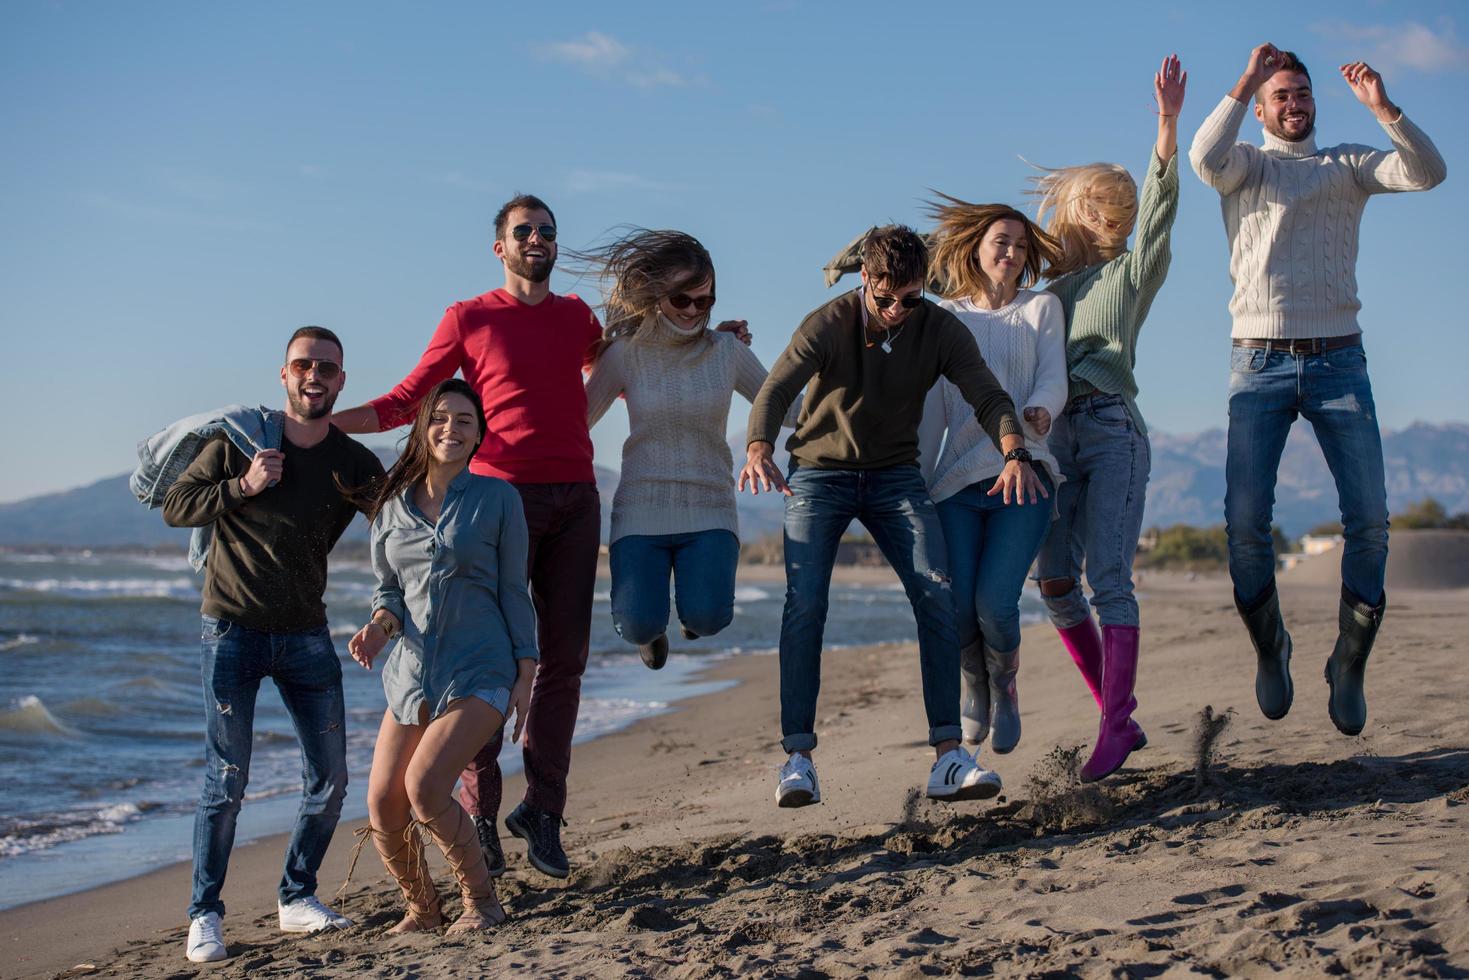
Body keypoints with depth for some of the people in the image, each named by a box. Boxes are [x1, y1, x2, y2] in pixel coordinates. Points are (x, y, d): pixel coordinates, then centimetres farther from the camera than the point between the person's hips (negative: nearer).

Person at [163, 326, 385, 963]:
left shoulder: (354, 463, 1)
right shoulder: (240, 441, -3)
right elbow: (174, 506, -2)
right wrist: (242, 487, -16)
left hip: (306, 636, 3)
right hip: (232, 631, -3)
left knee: (330, 779, 3)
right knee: (226, 780, -7)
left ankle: (297, 899, 21)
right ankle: (204, 916, 5)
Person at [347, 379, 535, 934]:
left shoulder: (497, 497, -2)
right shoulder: (393, 506, 7)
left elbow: (513, 591, -1)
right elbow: (389, 589, 15)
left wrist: (526, 676, -4)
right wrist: (379, 624, -8)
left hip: (481, 674, -5)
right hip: (412, 673, 5)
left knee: (424, 786, -23)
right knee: (381, 807, -2)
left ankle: (482, 899, -2)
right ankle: (422, 908, 24)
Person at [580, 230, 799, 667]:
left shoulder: (726, 350, 5)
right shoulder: (625, 353, 1)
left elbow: (785, 406, 13)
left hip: (708, 511, 1)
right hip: (641, 510, -1)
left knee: (707, 617, -24)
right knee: (639, 626, -20)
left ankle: (696, 601, 17)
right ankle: (652, 623, 21)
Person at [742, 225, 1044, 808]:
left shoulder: (940, 330, -7)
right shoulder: (827, 326, -14)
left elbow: (988, 396, -16)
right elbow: (776, 390, -26)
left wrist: (1014, 454, -37)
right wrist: (759, 448, -48)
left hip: (895, 475, 2)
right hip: (818, 473, -2)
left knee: (937, 596, -15)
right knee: (804, 603, -17)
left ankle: (948, 758, -14)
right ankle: (798, 758, -11)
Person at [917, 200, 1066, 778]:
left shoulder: (1042, 308, 15)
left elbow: (1053, 381, 1)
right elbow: (930, 409, 13)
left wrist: (1038, 411, -23)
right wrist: (917, 483, 5)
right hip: (956, 480, 1)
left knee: (995, 600, -18)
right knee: (956, 605, -13)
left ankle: (1005, 684, 15)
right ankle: (973, 683, 21)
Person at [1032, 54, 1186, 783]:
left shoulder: (1132, 273, 7)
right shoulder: (1055, 291, 19)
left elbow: (1159, 204, -8)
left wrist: (1168, 122, -18)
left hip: (1114, 432, -5)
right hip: (1060, 440, 5)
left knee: (1107, 578, -13)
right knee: (1055, 581, -1)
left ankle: (1115, 727, -15)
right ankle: (1116, 714, 7)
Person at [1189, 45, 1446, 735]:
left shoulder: (1348, 165, 15)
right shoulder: (1245, 164, 12)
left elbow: (1428, 172, -3)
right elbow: (1204, 160, -12)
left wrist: (1382, 108, -14)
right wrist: (1245, 83, -16)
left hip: (1338, 360, 1)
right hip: (1260, 362, -1)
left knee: (1369, 518, -8)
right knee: (1243, 521, -10)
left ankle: (1349, 666, 6)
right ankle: (1269, 649, 12)